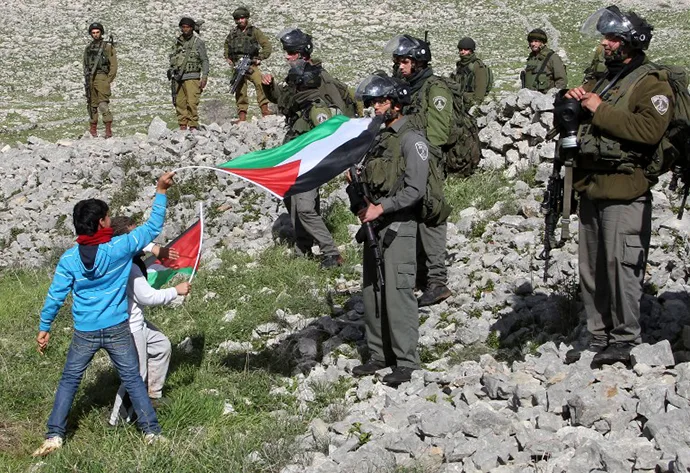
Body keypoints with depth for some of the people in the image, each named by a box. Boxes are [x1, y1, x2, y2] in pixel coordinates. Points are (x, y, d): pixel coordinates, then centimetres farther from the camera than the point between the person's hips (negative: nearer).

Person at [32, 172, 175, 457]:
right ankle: (151, 431, 13)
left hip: (84, 334, 1)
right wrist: (161, 192, 2)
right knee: (132, 379, 11)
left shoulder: (69, 259, -8)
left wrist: (44, 328, 7)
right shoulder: (119, 248, -13)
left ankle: (54, 436, 13)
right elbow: (153, 228, -4)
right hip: (117, 330, -1)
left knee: (69, 381, 15)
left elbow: (55, 296, -4)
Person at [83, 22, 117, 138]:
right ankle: (93, 128, 17)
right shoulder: (88, 48, 17)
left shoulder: (108, 46, 0)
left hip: (102, 77, -6)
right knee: (92, 104, 9)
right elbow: (85, 65, 21)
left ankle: (108, 130, -15)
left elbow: (113, 64, -4)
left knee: (103, 104, -14)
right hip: (90, 79, 6)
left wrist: (109, 80, -10)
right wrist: (87, 79, 8)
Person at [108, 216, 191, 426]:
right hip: (128, 328, -11)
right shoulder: (128, 266, -28)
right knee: (137, 375, -3)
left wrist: (155, 249, 6)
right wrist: (176, 290, -12)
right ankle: (119, 419, 8)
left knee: (162, 346, 25)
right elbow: (148, 296, -23)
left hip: (135, 320, 11)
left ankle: (153, 397, 35)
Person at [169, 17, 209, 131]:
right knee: (179, 103, 4)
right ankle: (182, 125, 10)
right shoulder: (177, 41, 14)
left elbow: (204, 60, 1)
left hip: (191, 77, -5)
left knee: (192, 103, -13)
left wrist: (204, 77, -7)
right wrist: (172, 72, 12)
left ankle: (193, 126, -10)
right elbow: (172, 58, 22)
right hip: (178, 77, 5)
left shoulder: (198, 42, 1)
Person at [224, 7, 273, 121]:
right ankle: (242, 116, 5)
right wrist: (227, 57, 20)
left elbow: (267, 46, 0)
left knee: (260, 83, -28)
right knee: (240, 91, 1)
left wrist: (260, 58, -8)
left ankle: (264, 109, -27)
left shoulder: (254, 31, 3)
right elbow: (226, 44, 34)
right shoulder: (233, 33, 14)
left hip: (250, 64, -4)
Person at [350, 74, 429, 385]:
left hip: (398, 226, -8)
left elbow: (415, 190, -15)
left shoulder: (412, 139, -8)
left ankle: (406, 362, -5)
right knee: (371, 291, 10)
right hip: (373, 224, 8)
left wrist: (381, 208, -20)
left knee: (397, 292, -10)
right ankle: (380, 354, 20)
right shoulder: (377, 136, 16)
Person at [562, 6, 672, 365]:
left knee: (621, 266, -7)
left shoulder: (652, 83, -5)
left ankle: (625, 339, 4)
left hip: (624, 191, -8)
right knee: (591, 268, 12)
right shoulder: (602, 80, 20)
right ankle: (598, 336, 22)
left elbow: (649, 130, -23)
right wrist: (571, 104, 5)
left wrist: (601, 110, -17)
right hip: (591, 189, 8)